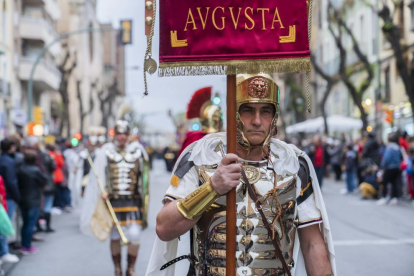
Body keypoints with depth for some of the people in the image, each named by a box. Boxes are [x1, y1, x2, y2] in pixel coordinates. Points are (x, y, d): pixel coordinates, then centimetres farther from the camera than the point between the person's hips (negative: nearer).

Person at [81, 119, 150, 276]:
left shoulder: (137, 150, 4)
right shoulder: (106, 151, 1)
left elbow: (143, 174, 12)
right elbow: (99, 173, 1)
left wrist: (144, 197, 11)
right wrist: (103, 191, -12)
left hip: (133, 201, 0)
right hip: (113, 201, 0)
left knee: (134, 235, -10)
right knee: (114, 236, 7)